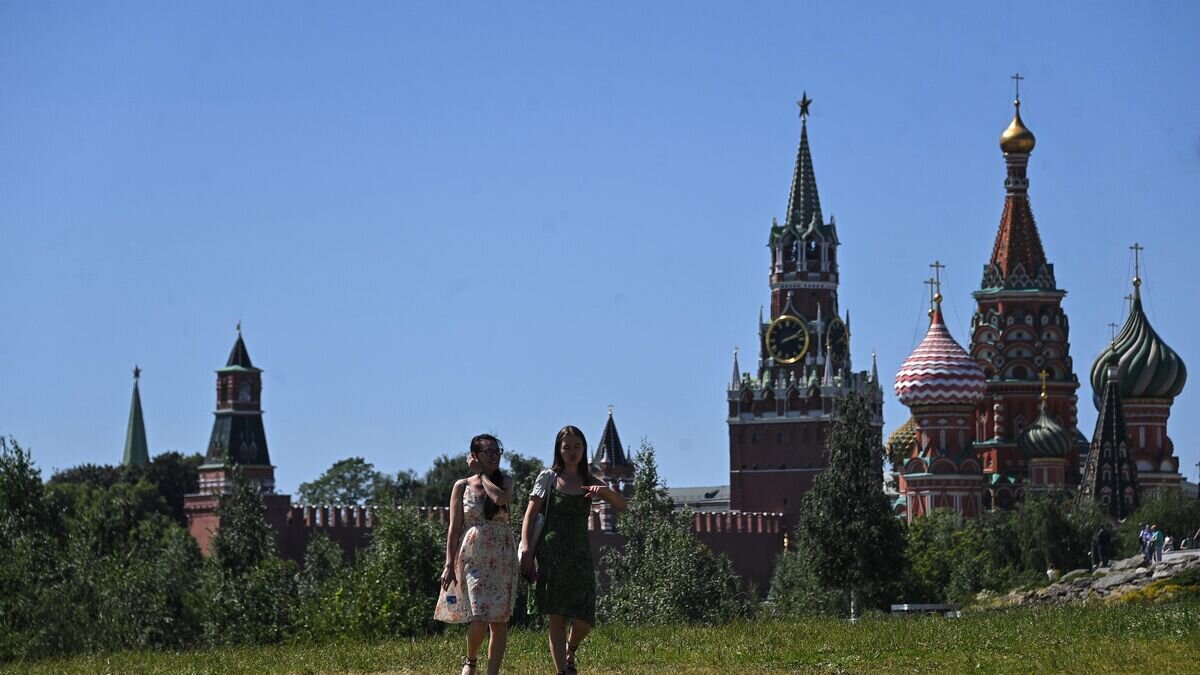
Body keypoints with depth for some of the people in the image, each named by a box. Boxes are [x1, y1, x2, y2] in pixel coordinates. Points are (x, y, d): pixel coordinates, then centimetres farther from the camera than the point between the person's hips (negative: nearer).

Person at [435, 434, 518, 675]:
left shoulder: (504, 481, 7)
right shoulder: (462, 487, 3)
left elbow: (501, 498, -18)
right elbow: (454, 528, 1)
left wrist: (482, 474, -5)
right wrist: (449, 564, -5)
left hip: (502, 558, 2)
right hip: (473, 557, -2)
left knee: (500, 619, -2)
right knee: (480, 617, -14)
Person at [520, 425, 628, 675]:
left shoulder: (589, 481, 11)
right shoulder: (548, 478, 2)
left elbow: (621, 505, 2)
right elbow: (530, 516, -1)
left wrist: (606, 491, -19)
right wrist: (527, 551, -13)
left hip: (580, 554, 3)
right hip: (551, 556, -3)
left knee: (584, 620, -3)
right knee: (556, 619, -6)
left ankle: (569, 652, 28)